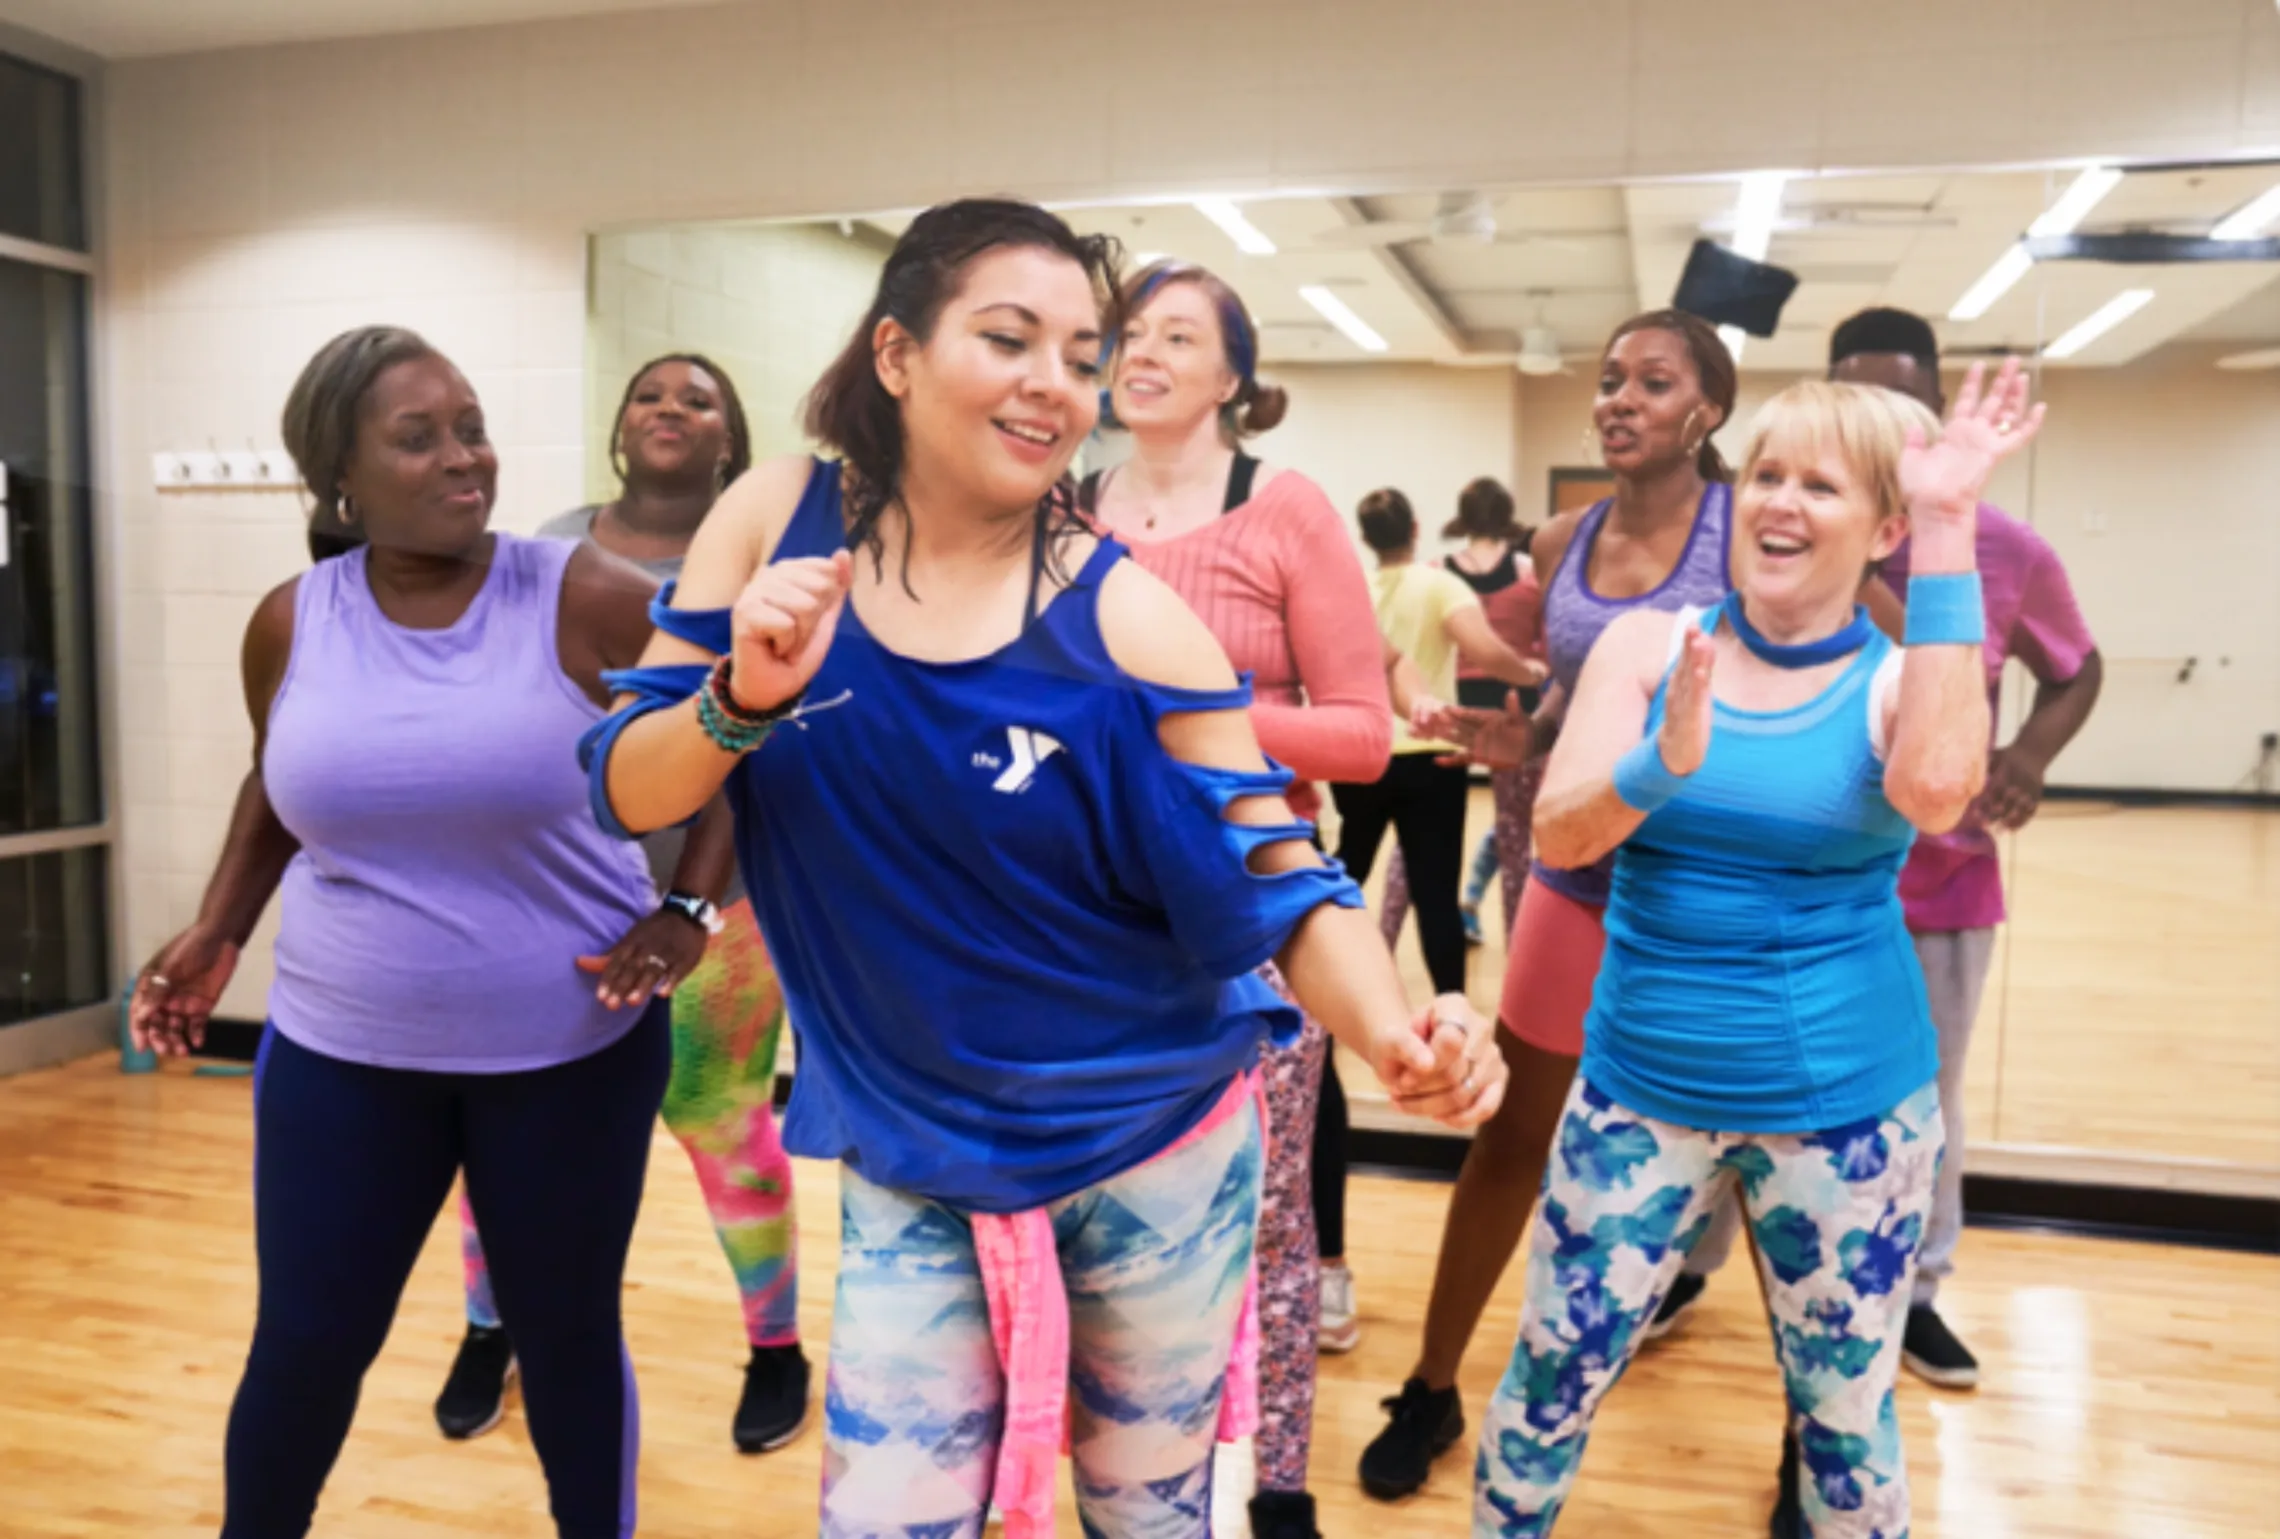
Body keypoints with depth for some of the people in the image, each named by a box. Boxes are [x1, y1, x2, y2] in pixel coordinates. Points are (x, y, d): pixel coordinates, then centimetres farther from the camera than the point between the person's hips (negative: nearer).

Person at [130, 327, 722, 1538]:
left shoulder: (590, 601, -14)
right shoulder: (290, 623, -2)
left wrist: (687, 913, -15)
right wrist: (217, 931, 7)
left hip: (570, 1049, -2)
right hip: (341, 1049, 3)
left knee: (568, 1338, 12)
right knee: (305, 1344, 13)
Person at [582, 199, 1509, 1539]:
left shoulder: (1130, 620, -17)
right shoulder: (777, 521, -8)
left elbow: (1279, 890, -15)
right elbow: (628, 797, -5)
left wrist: (1394, 1032, -35)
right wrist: (745, 695, -25)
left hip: (1155, 1150, -1)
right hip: (912, 1161, 1)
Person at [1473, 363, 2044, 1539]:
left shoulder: (1902, 678, -6)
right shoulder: (1648, 643, -3)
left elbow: (1935, 791, -30)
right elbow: (1557, 834, -12)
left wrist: (1948, 539, -25)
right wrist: (1663, 764, -33)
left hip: (1846, 1105, 0)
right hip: (1641, 1083, 1)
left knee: (1845, 1416, 16)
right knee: (1550, 1380, 10)